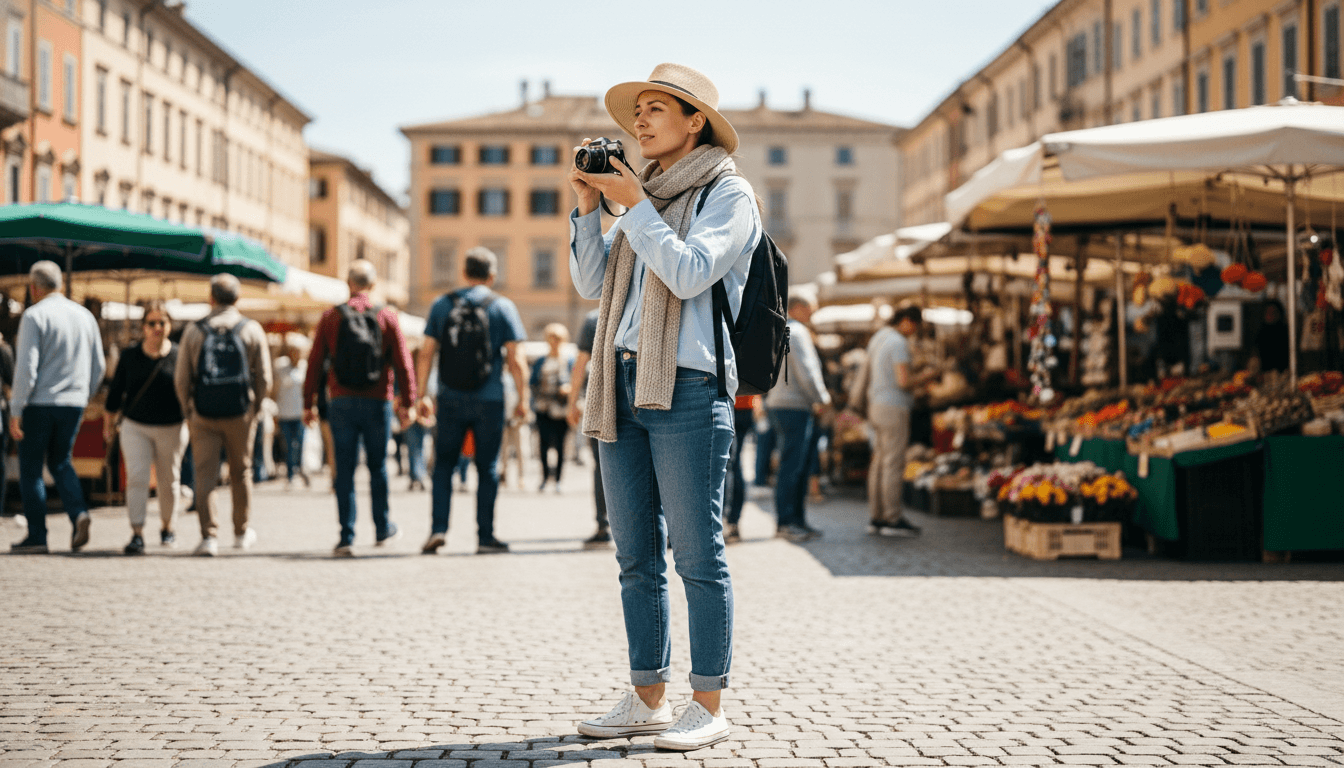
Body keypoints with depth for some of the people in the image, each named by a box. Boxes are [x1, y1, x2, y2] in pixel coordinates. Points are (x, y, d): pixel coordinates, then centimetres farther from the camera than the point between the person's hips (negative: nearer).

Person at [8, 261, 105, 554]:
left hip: (39, 402, -5)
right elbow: (98, 367, 13)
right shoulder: (85, 316, 9)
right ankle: (78, 513, -6)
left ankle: (37, 536, 5)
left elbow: (27, 366, -14)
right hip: (74, 402, 5)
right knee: (61, 462, 18)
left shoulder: (34, 316, -9)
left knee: (30, 467, 5)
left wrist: (15, 410, -10)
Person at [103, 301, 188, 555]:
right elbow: (115, 390, 8)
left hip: (171, 428, 0)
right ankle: (137, 535, -16)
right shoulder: (130, 356, 0)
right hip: (135, 426, 0)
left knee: (169, 481, 11)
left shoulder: (179, 357, -3)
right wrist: (108, 424, 12)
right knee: (136, 477, -13)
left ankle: (168, 527, 32)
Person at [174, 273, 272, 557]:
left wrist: (188, 410, 13)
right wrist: (254, 407, 13)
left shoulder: (194, 331, 2)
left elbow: (181, 378, 2)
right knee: (241, 472, 14)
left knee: (205, 474, 1)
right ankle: (242, 532, 26)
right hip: (240, 413, 1)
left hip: (203, 415, 0)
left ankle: (209, 536, -8)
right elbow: (264, 378, 1)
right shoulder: (252, 329, 2)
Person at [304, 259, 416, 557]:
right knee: (378, 468, 14)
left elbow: (315, 362, 1)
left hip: (342, 403, 0)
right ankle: (383, 529, 26)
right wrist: (407, 402, 5)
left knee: (344, 470, 2)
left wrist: (309, 402, 7)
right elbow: (402, 362, -1)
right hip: (377, 403, 0)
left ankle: (347, 536, -2)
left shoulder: (331, 317, 1)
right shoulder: (386, 316, 0)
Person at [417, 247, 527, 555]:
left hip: (451, 400, 1)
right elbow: (514, 359, -3)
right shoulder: (502, 307, 0)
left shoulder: (442, 305, 4)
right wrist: (522, 398, 3)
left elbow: (426, 353, 2)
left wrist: (422, 394, 8)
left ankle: (438, 528, -2)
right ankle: (485, 537, 7)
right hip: (489, 402, -1)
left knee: (444, 465, 10)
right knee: (488, 469, 6)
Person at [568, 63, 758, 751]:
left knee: (697, 554, -6)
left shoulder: (727, 193, 1)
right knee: (636, 557, 8)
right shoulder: (645, 194, 22)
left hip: (687, 390, -7)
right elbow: (591, 285, 18)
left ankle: (708, 706, 0)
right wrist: (587, 207, 9)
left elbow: (690, 273, -14)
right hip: (622, 387, 7)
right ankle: (648, 698, 15)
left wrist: (634, 205, -8)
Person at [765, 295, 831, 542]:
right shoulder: (796, 332, -10)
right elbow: (806, 371, -16)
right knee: (792, 465, -9)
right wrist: (822, 398, -5)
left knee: (799, 465, 12)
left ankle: (797, 520, 15)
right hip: (794, 407, -10)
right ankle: (786, 522, -9)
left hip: (780, 404, 10)